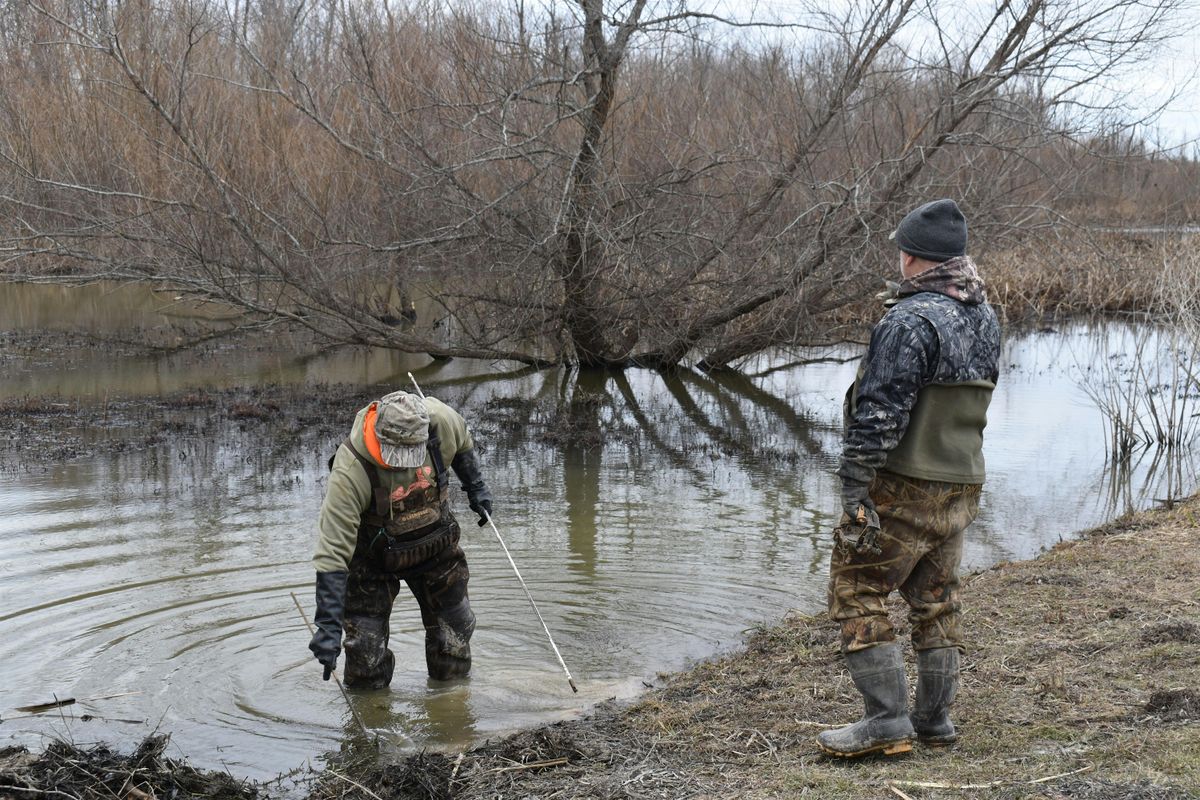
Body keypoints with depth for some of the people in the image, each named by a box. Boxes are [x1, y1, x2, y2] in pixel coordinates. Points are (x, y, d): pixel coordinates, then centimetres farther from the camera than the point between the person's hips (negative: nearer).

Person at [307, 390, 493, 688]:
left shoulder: (440, 420, -27)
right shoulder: (350, 471, -38)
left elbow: (462, 442, 2)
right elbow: (332, 551, -37)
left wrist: (475, 486, 10)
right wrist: (328, 624, -40)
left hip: (436, 544, 3)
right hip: (374, 556, -3)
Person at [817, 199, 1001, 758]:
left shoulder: (912, 321, -18)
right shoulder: (986, 319, 9)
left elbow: (879, 416, -22)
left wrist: (855, 494, -21)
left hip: (903, 487, -8)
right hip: (962, 487, 9)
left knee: (857, 593, -1)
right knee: (935, 601, 16)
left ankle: (886, 722, -2)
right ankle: (935, 718, 23)